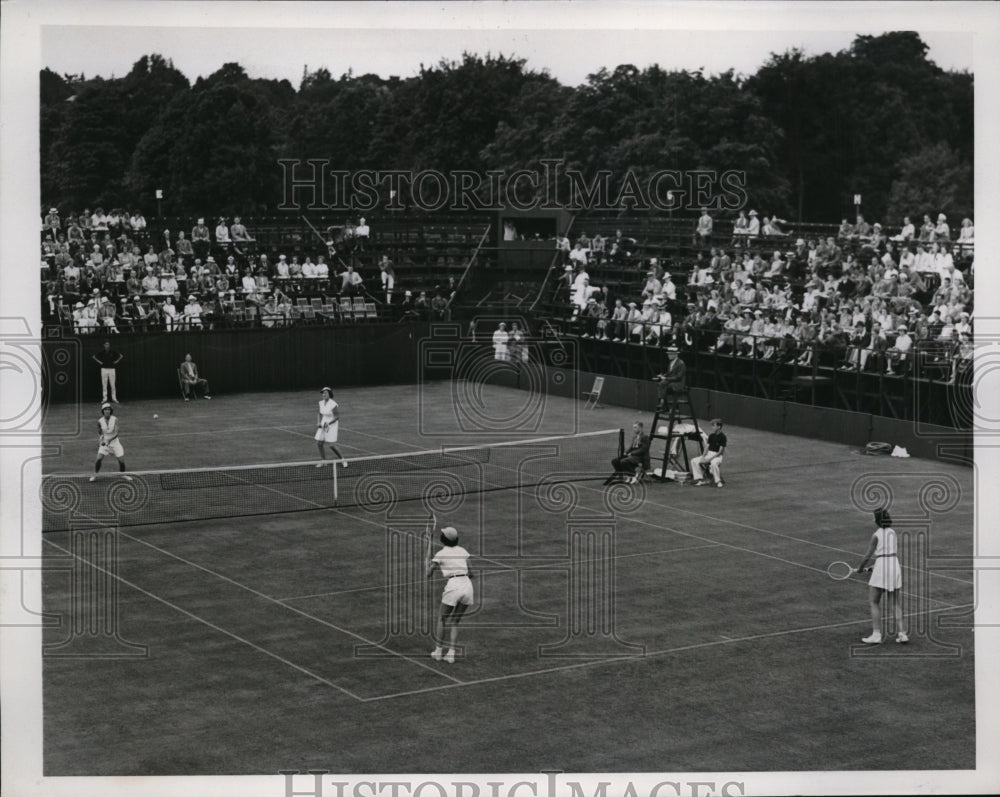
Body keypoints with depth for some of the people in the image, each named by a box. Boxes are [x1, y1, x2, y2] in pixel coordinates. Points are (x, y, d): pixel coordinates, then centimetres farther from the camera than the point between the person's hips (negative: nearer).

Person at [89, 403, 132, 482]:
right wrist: (102, 438, -6)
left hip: (114, 441, 0)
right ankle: (94, 476, -2)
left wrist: (109, 440, -34)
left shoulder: (115, 419, -16)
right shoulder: (100, 421, -11)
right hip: (105, 442, 0)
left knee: (121, 460, -1)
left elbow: (116, 433, -22)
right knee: (99, 458, -16)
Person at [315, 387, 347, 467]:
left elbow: (337, 417, -15)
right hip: (323, 424, 7)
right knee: (319, 444, 2)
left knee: (331, 445, -7)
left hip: (332, 425, -7)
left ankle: (342, 459, 12)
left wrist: (328, 424, -24)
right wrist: (318, 422, 1)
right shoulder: (321, 403, 1)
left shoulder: (333, 405, -21)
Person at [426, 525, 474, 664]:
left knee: (442, 619, 18)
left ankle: (437, 651, 21)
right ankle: (451, 653, 9)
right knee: (454, 622, 17)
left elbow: (428, 574, 7)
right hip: (467, 585, 4)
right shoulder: (462, 551, 14)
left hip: (452, 586, -4)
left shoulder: (440, 554, 2)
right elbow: (471, 571, 11)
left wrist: (427, 561, 24)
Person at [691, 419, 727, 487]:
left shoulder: (722, 437, -12)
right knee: (694, 461, -10)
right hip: (709, 454, 7)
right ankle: (701, 479, -6)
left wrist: (710, 458, -22)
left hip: (717, 455, -7)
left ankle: (718, 481, -24)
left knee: (713, 463, -42)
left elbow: (720, 451, -15)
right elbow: (707, 447, 9)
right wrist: (703, 456, -9)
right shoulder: (711, 436, 8)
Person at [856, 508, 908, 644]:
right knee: (895, 603, 11)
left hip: (881, 568, -6)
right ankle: (901, 633, 3)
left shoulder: (876, 535, -8)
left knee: (873, 603, 2)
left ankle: (876, 635, -5)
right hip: (895, 566, 6)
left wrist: (860, 567, 9)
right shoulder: (892, 533, 11)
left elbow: (868, 556, -8)